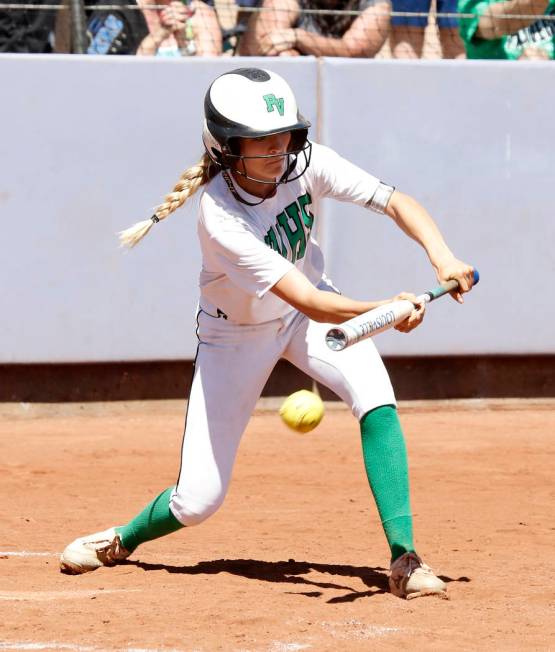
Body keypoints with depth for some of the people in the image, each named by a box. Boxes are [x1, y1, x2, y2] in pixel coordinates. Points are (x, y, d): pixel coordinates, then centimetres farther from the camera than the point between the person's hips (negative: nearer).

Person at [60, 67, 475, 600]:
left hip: (306, 311, 4)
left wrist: (441, 255, -38)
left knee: (376, 398, -27)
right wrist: (382, 312, -58)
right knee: (197, 501, -3)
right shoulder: (221, 219, -36)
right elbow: (310, 303, -42)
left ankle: (404, 558, -22)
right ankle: (125, 539, 31)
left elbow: (396, 202, -20)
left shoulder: (306, 163, -22)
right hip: (236, 333, -4)